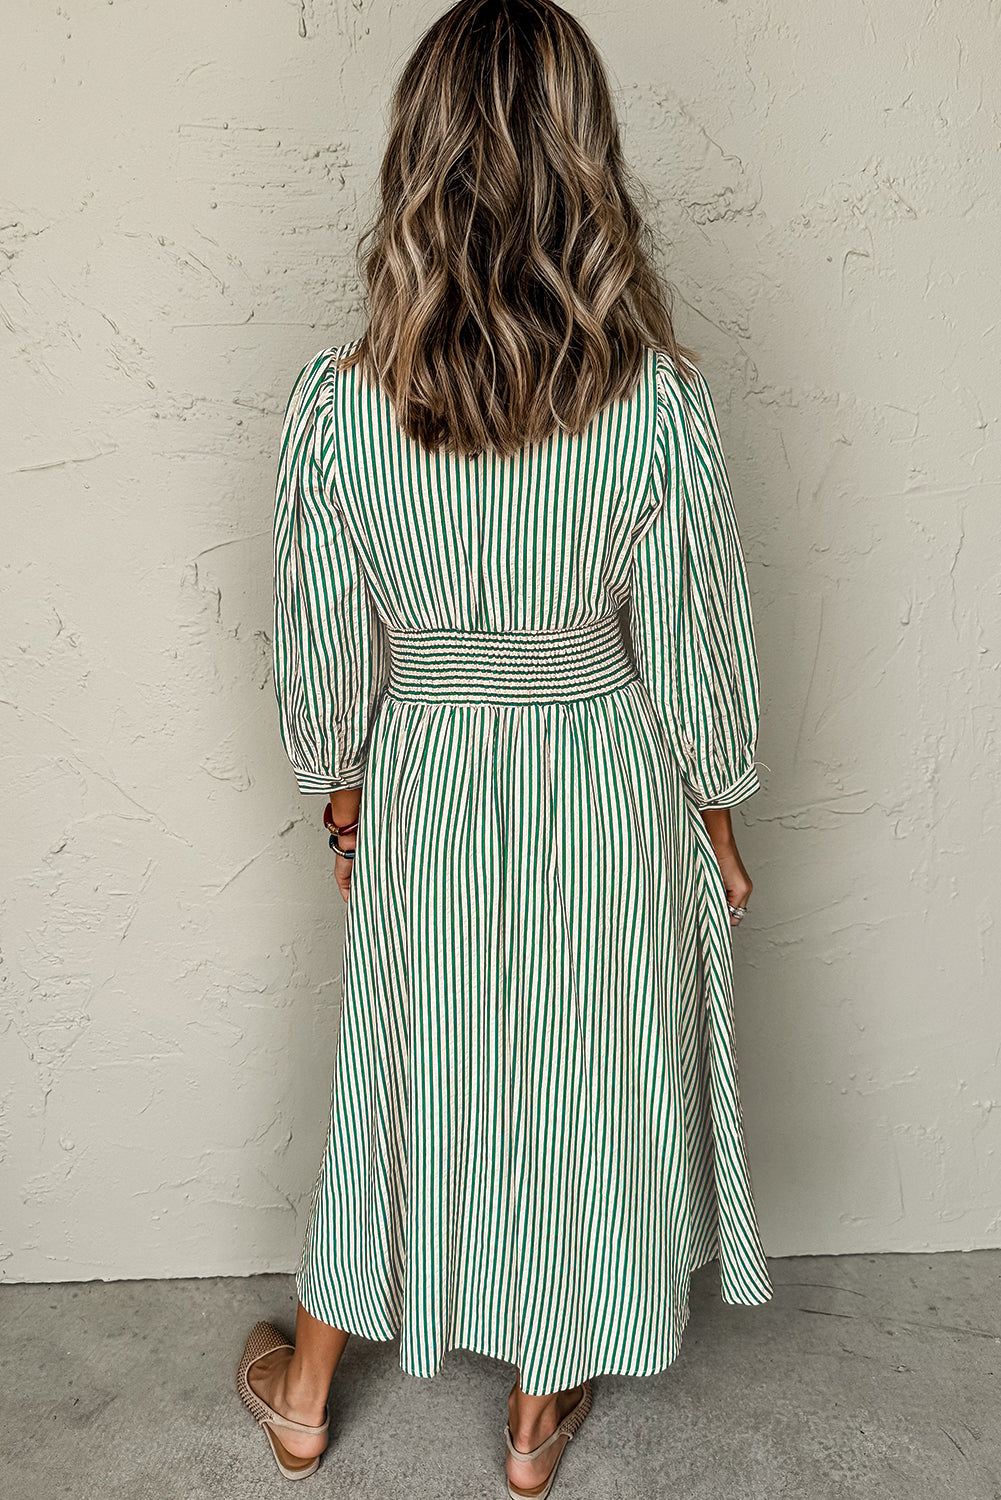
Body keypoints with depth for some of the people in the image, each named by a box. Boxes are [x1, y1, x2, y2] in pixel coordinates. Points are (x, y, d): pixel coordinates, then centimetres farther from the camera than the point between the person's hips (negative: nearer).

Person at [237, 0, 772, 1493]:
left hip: (425, 794, 1)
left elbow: (321, 657, -7)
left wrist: (345, 800, 11)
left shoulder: (333, 403, -16)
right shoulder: (660, 403, -18)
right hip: (606, 799, -1)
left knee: (400, 1073, 22)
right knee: (580, 1079, 20)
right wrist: (718, 822, 6)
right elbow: (691, 654, -10)